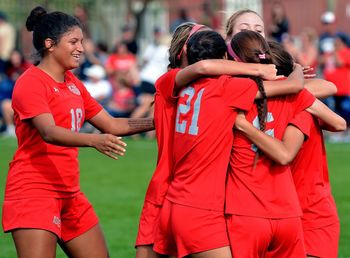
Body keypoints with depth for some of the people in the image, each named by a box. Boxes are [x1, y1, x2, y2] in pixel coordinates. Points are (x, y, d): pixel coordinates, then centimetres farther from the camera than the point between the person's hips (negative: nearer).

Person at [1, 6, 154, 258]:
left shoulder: (73, 83, 16)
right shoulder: (30, 83, -10)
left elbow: (111, 125, 20)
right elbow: (49, 132, -26)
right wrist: (93, 140, -41)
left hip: (69, 194, 9)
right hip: (34, 191, -9)